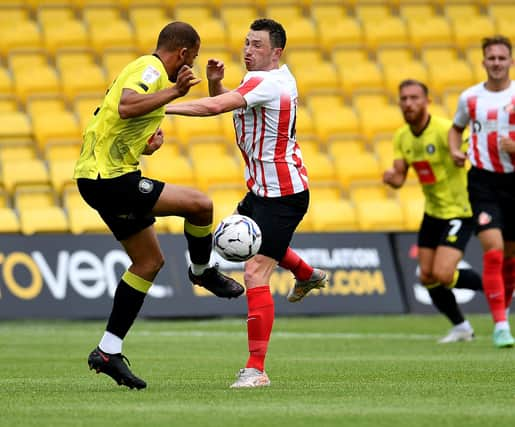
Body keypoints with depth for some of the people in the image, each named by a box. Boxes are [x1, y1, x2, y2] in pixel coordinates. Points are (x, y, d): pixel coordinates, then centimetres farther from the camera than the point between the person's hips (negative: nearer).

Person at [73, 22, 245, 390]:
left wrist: (155, 137, 6)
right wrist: (175, 91, -29)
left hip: (99, 176, 11)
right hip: (111, 178, -11)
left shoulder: (145, 69, 21)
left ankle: (109, 351, 14)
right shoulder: (151, 69, -12)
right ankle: (203, 272, 15)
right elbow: (126, 107, -33)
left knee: (149, 261, 14)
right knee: (200, 204, -13)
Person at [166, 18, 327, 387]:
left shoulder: (266, 83, -22)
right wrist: (215, 82, -3)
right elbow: (223, 101, 19)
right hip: (265, 188, 11)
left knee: (255, 274, -15)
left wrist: (160, 107, -33)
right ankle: (307, 275, 57)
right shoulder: (279, 76, 7)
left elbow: (214, 106, -34)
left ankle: (256, 369, -14)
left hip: (281, 195, -11)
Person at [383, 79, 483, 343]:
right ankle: (460, 328, 25)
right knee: (427, 277, 6)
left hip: (459, 211, -7)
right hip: (432, 213, 7)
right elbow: (399, 178, 3)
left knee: (442, 275, -18)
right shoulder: (402, 138, 3)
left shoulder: (445, 130, -21)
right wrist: (391, 177, -22)